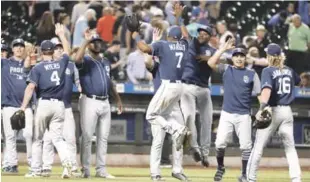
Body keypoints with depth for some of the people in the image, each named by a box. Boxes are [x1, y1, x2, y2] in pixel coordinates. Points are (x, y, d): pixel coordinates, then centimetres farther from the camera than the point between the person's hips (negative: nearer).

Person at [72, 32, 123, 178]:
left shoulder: (105, 62, 17)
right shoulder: (86, 61, -5)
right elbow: (77, 59, -30)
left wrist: (118, 100, 24)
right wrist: (86, 40, -26)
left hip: (105, 102, 7)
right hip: (90, 102, -7)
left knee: (103, 138, 8)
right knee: (87, 137, -6)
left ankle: (101, 169, 14)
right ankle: (85, 170, -2)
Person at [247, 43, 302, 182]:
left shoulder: (268, 71, -6)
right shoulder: (289, 71, 11)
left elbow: (267, 89, -24)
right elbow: (298, 81, 35)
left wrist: (262, 108, -36)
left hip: (273, 110, -5)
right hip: (287, 112, 5)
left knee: (259, 146, 3)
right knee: (290, 147, 5)